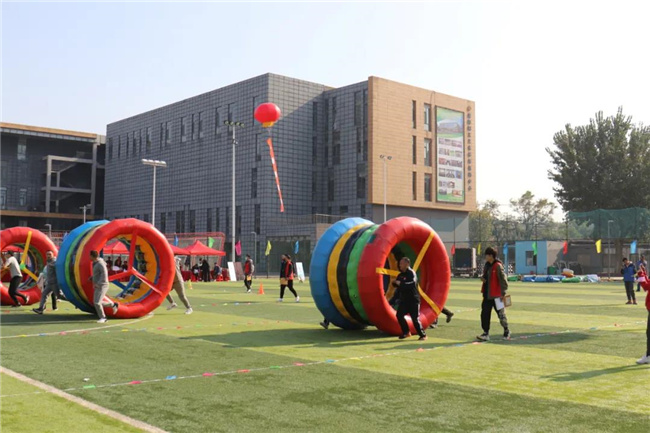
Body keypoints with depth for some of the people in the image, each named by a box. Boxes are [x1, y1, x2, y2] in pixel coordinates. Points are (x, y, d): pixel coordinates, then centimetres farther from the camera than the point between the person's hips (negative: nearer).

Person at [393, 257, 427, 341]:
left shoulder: (411, 273, -13)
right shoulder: (400, 275, 10)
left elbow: (411, 284, -27)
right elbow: (397, 284, 18)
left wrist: (400, 283, -23)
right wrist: (395, 282, -4)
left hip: (413, 300, -8)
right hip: (404, 299, 8)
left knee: (415, 318, -9)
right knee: (399, 315, 1)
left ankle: (423, 335, 4)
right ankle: (406, 332, 17)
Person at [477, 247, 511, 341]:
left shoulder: (498, 266, -14)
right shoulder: (487, 265, 12)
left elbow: (503, 279, -14)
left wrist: (503, 293, -15)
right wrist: (483, 279, 2)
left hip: (496, 295, -8)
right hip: (487, 295, 8)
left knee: (501, 314, 5)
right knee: (485, 314, 2)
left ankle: (506, 331, 25)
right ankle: (486, 333, 6)